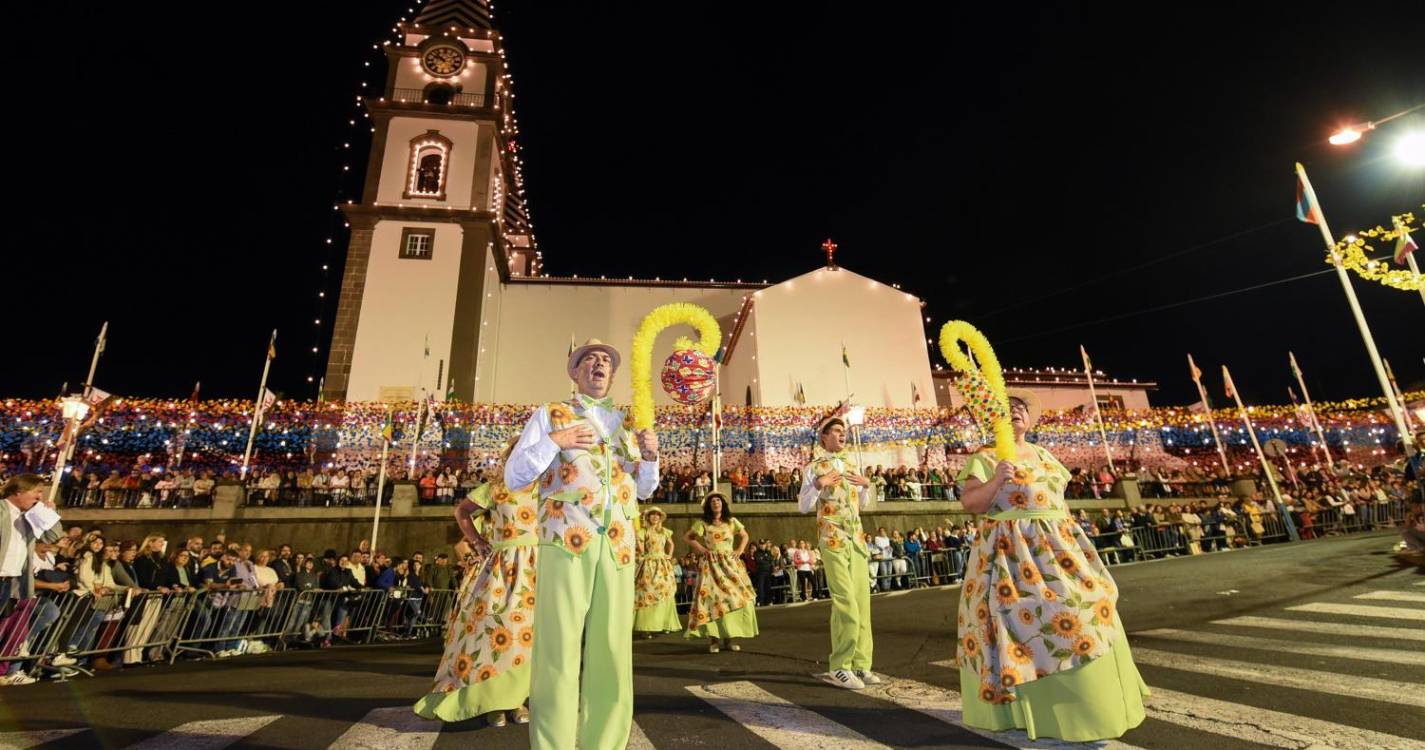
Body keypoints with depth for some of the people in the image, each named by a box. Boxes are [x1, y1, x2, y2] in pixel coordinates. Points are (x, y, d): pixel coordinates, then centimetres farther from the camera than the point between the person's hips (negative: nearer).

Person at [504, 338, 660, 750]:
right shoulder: (548, 415, 13)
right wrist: (553, 442, -5)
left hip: (617, 545, 3)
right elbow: (513, 476, 8)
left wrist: (650, 457, 3)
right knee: (559, 649, -4)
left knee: (612, 650, 3)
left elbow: (644, 490, 22)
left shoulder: (626, 422, 22)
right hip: (565, 540, -3)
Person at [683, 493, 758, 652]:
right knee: (713, 598, -10)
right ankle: (713, 639, -4)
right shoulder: (703, 523, 2)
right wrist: (699, 548, -5)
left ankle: (728, 638, 6)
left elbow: (744, 535, 18)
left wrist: (739, 550, 4)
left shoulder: (731, 521, 7)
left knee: (735, 598, -3)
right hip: (711, 566, -2)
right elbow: (686, 537, 6)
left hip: (730, 564, 2)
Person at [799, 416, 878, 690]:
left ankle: (861, 664, 16)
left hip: (857, 538, 6)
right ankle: (839, 668, 1)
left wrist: (867, 485, 1)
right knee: (845, 602, -10)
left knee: (862, 600, 6)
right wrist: (817, 485, -19)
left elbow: (864, 505, 19)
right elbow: (803, 506, -4)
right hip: (832, 539, -6)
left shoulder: (852, 464, 14)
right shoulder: (814, 467, -1)